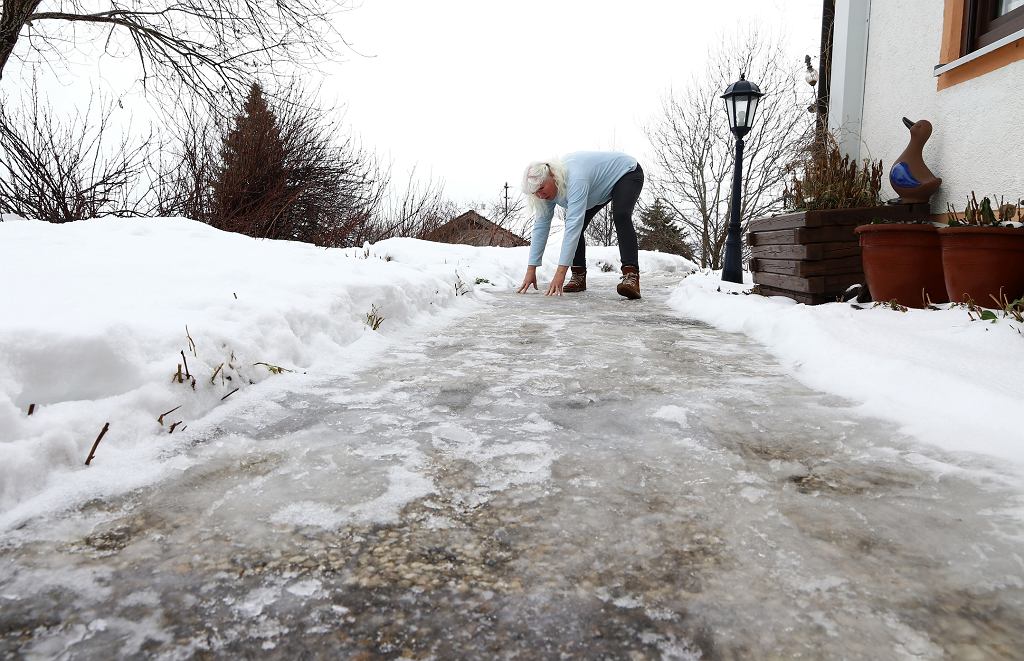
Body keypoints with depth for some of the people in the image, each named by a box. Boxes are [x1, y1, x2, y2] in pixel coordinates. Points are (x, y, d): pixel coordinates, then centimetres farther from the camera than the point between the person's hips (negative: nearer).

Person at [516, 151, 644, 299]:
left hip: (627, 173, -8)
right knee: (575, 224, -6)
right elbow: (540, 227, -15)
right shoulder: (547, 189, -16)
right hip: (602, 189, 8)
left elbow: (573, 225, -46)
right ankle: (579, 276, 1)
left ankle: (631, 276, -41)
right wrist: (531, 270, -19)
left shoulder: (574, 178, -40)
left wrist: (561, 272, -49)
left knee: (620, 216, -33)